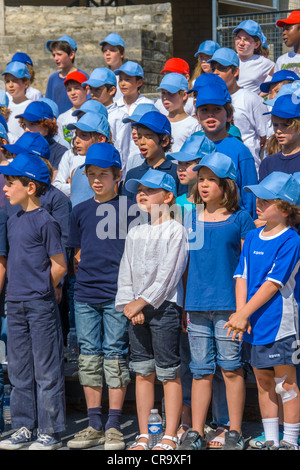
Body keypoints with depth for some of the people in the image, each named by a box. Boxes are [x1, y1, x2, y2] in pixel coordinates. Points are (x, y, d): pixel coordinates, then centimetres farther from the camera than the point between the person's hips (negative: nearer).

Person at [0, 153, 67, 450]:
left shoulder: (45, 221, -11)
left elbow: (59, 266, -9)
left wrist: (38, 291, -1)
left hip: (41, 306, -8)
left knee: (46, 370, 0)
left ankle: (51, 431, 7)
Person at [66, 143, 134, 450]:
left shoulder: (130, 208, 0)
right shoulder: (80, 211, 12)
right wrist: (84, 277, 6)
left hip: (117, 296, -4)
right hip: (85, 295, 4)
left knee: (115, 354, -2)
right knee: (89, 356, 5)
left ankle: (113, 426, 3)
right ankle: (94, 425, 11)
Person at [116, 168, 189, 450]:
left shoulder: (175, 231, -5)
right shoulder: (135, 233, 15)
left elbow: (169, 274, -12)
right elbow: (125, 272, 12)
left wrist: (143, 301, -14)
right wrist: (128, 304, -2)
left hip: (164, 306, -6)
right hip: (137, 309, 6)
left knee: (168, 373, -3)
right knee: (142, 372, 8)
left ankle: (170, 437, 1)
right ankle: (143, 436, 14)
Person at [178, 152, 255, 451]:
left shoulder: (240, 219, 1)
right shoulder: (190, 218, 11)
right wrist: (182, 305, 12)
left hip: (229, 304, -3)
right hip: (196, 305, 3)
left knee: (231, 368, -1)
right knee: (201, 370, 7)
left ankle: (234, 432, 8)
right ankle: (196, 433, 10)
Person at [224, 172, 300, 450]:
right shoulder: (252, 238, 9)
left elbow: (273, 284, -15)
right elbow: (242, 276, 6)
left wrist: (244, 314, -16)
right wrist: (240, 314, -8)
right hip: (252, 323, 6)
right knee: (263, 383, 12)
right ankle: (271, 441, 21)